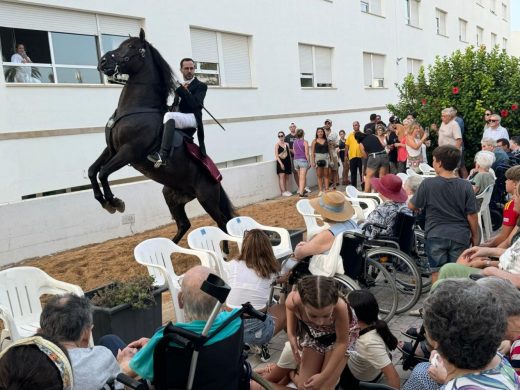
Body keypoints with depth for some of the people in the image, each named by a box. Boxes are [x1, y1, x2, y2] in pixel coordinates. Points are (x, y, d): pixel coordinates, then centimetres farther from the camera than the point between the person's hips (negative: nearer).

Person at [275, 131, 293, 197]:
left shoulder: (287, 144, 11)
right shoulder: (277, 144, -3)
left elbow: (289, 153, 16)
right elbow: (276, 155, -9)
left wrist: (290, 163, 10)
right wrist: (281, 163, -17)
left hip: (287, 162, 5)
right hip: (281, 162, -5)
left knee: (287, 177, 6)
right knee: (282, 176, -8)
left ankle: (286, 191, 12)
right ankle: (283, 192, -8)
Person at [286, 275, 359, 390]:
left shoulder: (339, 307, -43)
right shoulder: (294, 301, -37)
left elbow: (342, 342, -23)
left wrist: (323, 376, -18)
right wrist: (291, 334, -18)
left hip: (341, 335, -2)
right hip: (313, 333, 2)